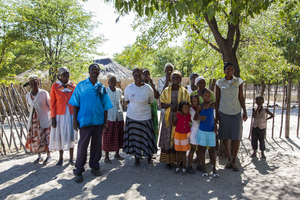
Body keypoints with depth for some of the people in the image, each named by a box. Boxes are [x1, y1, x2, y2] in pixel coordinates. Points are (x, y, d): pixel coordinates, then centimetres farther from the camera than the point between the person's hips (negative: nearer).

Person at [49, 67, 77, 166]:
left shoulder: (73, 86, 4)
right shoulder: (55, 86, -1)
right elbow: (52, 103, -1)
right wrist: (53, 117, -7)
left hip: (71, 114, 2)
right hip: (60, 114, -1)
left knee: (71, 135, 6)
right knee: (60, 135, 6)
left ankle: (71, 158, 17)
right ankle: (61, 158, 23)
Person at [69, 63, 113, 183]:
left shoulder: (102, 88, 8)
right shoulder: (81, 86, 2)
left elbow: (105, 107, 9)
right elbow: (75, 104, 2)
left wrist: (105, 122, 5)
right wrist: (74, 120, -4)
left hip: (98, 121, 3)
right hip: (84, 120, -3)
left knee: (97, 144, 10)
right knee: (83, 144, 1)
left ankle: (94, 166, 26)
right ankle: (79, 170, 13)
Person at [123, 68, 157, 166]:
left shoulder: (148, 88, -5)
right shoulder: (128, 88, -2)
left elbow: (151, 102, 6)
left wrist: (142, 107, 2)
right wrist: (132, 108, 3)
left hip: (145, 117, -1)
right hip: (132, 117, 1)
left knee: (147, 137, 6)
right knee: (134, 138, 8)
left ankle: (149, 156, 29)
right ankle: (136, 158, 24)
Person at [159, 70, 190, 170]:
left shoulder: (184, 91, 7)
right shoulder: (166, 90, 8)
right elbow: (162, 105, 4)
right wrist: (170, 105, -15)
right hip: (169, 118, 0)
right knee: (168, 139, -1)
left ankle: (180, 161, 13)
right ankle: (168, 162, 8)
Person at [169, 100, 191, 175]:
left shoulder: (189, 116, -6)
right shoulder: (177, 115, -15)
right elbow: (174, 124, -7)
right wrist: (171, 121, -27)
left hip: (185, 135, 2)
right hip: (178, 135, -1)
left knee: (184, 152, 7)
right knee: (177, 151, 10)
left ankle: (184, 168, 19)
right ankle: (177, 167, 23)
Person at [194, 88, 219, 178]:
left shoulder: (212, 105, 2)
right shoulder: (200, 106, -4)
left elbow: (212, 116, 11)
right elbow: (195, 117, 1)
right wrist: (199, 117, -20)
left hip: (211, 131, 2)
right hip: (202, 130, -2)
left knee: (212, 149, 4)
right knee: (203, 148, 7)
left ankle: (214, 168, 15)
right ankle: (204, 168, 19)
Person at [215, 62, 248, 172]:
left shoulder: (238, 81, 5)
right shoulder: (219, 83, 2)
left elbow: (241, 97, 6)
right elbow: (217, 100, 5)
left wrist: (244, 111, 2)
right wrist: (216, 114, 2)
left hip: (236, 112, 0)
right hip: (223, 112, 0)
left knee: (236, 137, -4)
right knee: (225, 136, 5)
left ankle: (233, 161, 11)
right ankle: (229, 160, 21)